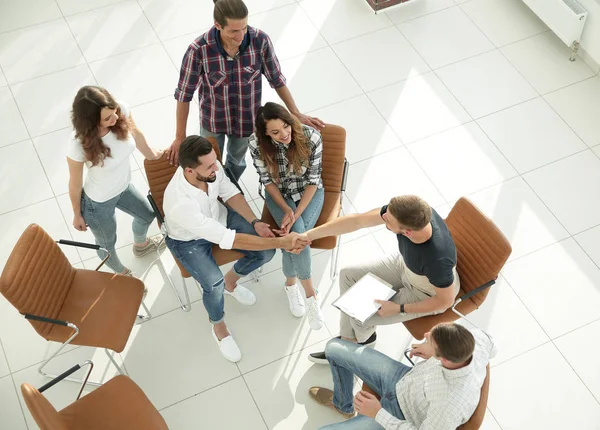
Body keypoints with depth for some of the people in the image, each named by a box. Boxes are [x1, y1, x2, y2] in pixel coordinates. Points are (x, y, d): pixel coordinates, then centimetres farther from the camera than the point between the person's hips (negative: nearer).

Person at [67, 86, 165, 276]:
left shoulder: (121, 110, -28)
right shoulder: (78, 145, -40)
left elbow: (135, 133, -3)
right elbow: (75, 183, -20)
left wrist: (151, 154, 16)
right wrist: (77, 215, -4)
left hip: (124, 187, 6)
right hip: (99, 202, -5)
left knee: (147, 215, 34)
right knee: (107, 243, 25)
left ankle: (141, 244, 71)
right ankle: (121, 273, 61)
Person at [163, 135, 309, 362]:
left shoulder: (211, 166, -28)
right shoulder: (178, 203, -44)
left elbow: (229, 192, -4)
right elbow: (228, 240, -43)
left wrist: (255, 222, -17)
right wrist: (280, 242, -43)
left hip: (218, 217, 5)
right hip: (189, 240, -5)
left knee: (266, 253, -7)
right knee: (214, 285, -27)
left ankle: (230, 281, 25)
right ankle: (219, 327, 7)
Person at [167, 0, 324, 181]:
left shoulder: (260, 41, -27)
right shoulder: (198, 49, -32)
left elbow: (276, 79, -10)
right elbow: (184, 93, -18)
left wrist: (297, 114, -6)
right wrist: (180, 136, -12)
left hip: (246, 119, 2)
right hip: (212, 120, -1)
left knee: (237, 161, 30)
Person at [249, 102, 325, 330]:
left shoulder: (312, 138, -27)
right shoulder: (257, 144, -24)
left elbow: (313, 181, -18)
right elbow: (267, 181, -10)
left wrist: (296, 214, -26)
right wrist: (286, 210, -22)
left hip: (309, 192, 0)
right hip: (279, 194, 0)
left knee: (295, 235, -25)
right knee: (297, 235, -26)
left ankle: (291, 282, 2)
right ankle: (309, 292, -5)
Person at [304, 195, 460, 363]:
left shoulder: (438, 259, -45)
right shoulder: (411, 211, -30)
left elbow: (446, 301, -25)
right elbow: (357, 220, -18)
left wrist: (398, 309, -20)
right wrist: (309, 235, -15)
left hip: (428, 294, -6)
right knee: (348, 276, 3)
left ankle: (363, 337, 33)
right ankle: (348, 341, 19)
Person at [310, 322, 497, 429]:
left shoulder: (451, 406, -44)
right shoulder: (478, 337, -29)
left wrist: (378, 414, -25)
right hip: (403, 379, 6)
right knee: (334, 348, 13)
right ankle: (342, 402, 43)